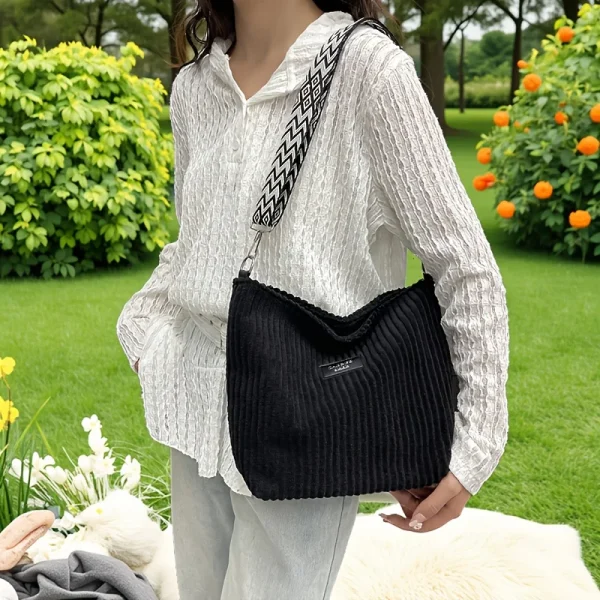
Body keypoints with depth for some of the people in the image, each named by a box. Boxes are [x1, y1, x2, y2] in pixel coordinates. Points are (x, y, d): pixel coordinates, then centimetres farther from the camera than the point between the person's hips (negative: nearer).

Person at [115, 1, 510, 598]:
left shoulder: (367, 67, -14)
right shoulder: (194, 85, 5)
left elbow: (466, 269, -12)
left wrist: (473, 446, -13)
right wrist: (143, 326, 5)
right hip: (196, 411, 6)